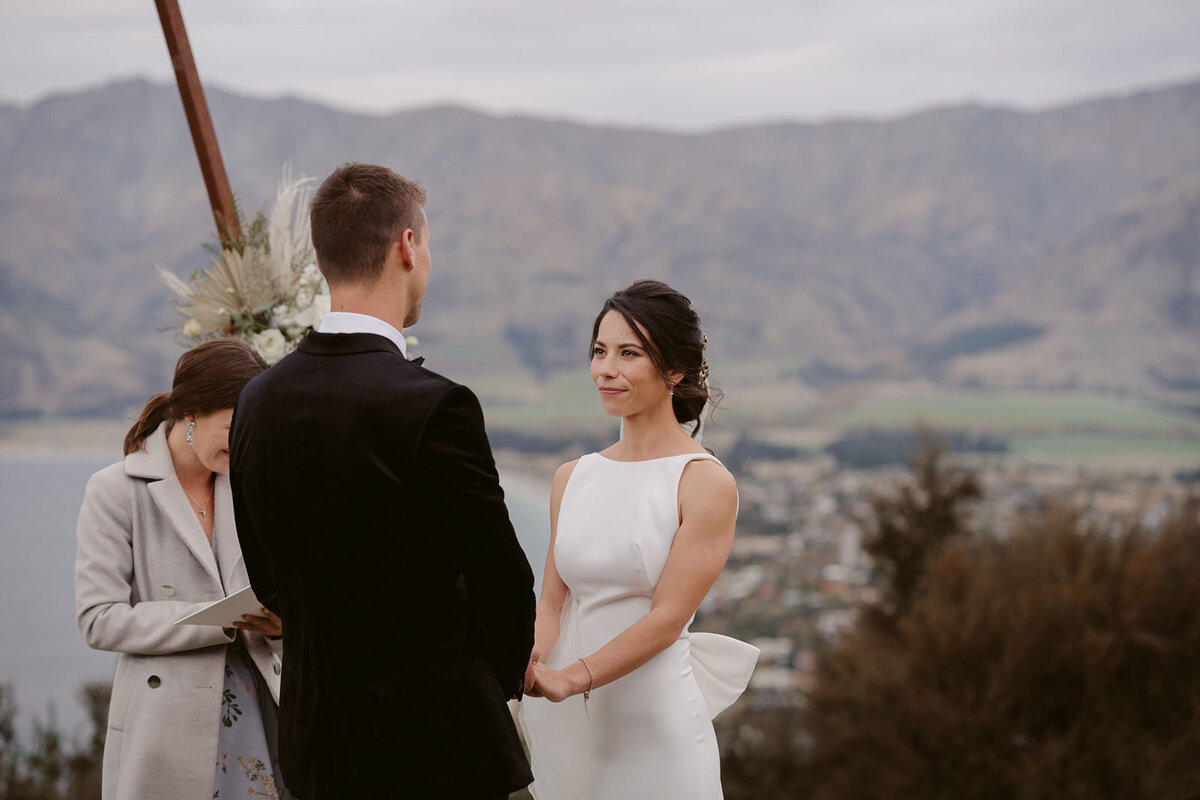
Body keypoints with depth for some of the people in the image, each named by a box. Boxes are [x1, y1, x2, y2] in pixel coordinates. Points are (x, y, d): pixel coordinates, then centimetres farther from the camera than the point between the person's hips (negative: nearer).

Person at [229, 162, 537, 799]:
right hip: (436, 746, -7)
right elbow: (502, 581, -11)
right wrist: (500, 675, 9)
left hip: (318, 744, 7)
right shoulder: (434, 407, -19)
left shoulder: (259, 401, 2)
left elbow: (267, 581, 11)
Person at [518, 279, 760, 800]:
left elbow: (667, 617, -13)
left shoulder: (706, 483, -8)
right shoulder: (572, 478, 8)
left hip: (655, 723, -5)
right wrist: (529, 664, -14)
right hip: (568, 727, 5)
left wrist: (571, 679, -23)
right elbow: (553, 600, 7)